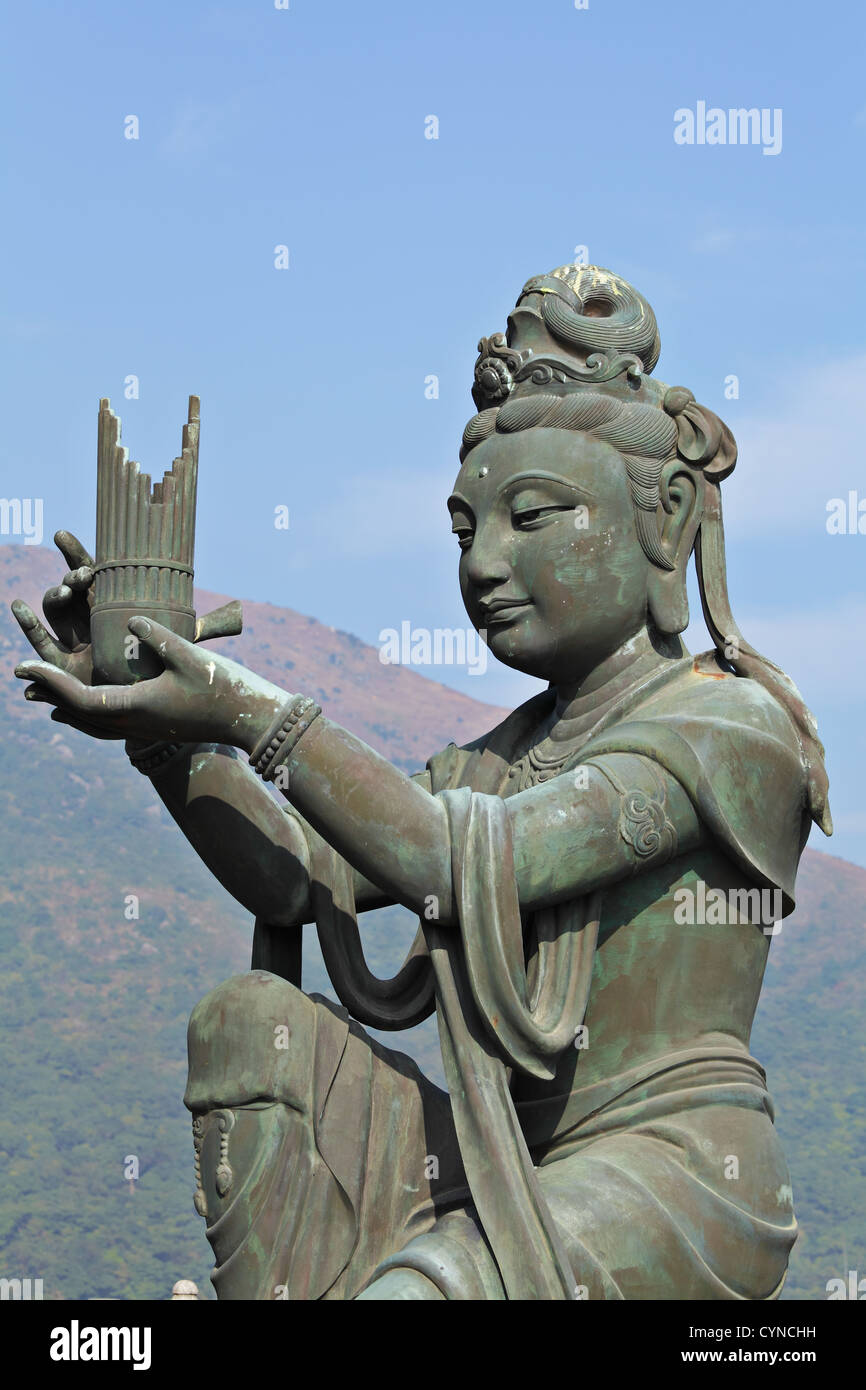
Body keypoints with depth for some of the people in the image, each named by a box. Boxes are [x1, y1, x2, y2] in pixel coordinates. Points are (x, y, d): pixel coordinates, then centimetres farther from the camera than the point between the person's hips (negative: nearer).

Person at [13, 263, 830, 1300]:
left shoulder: (732, 725, -8)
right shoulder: (497, 761, 17)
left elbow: (468, 864, -21)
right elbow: (297, 877, 3)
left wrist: (252, 713, -22)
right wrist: (161, 726, -10)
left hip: (675, 1177, -8)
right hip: (519, 1175, 8)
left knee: (411, 1295, -31)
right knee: (252, 1024, -8)